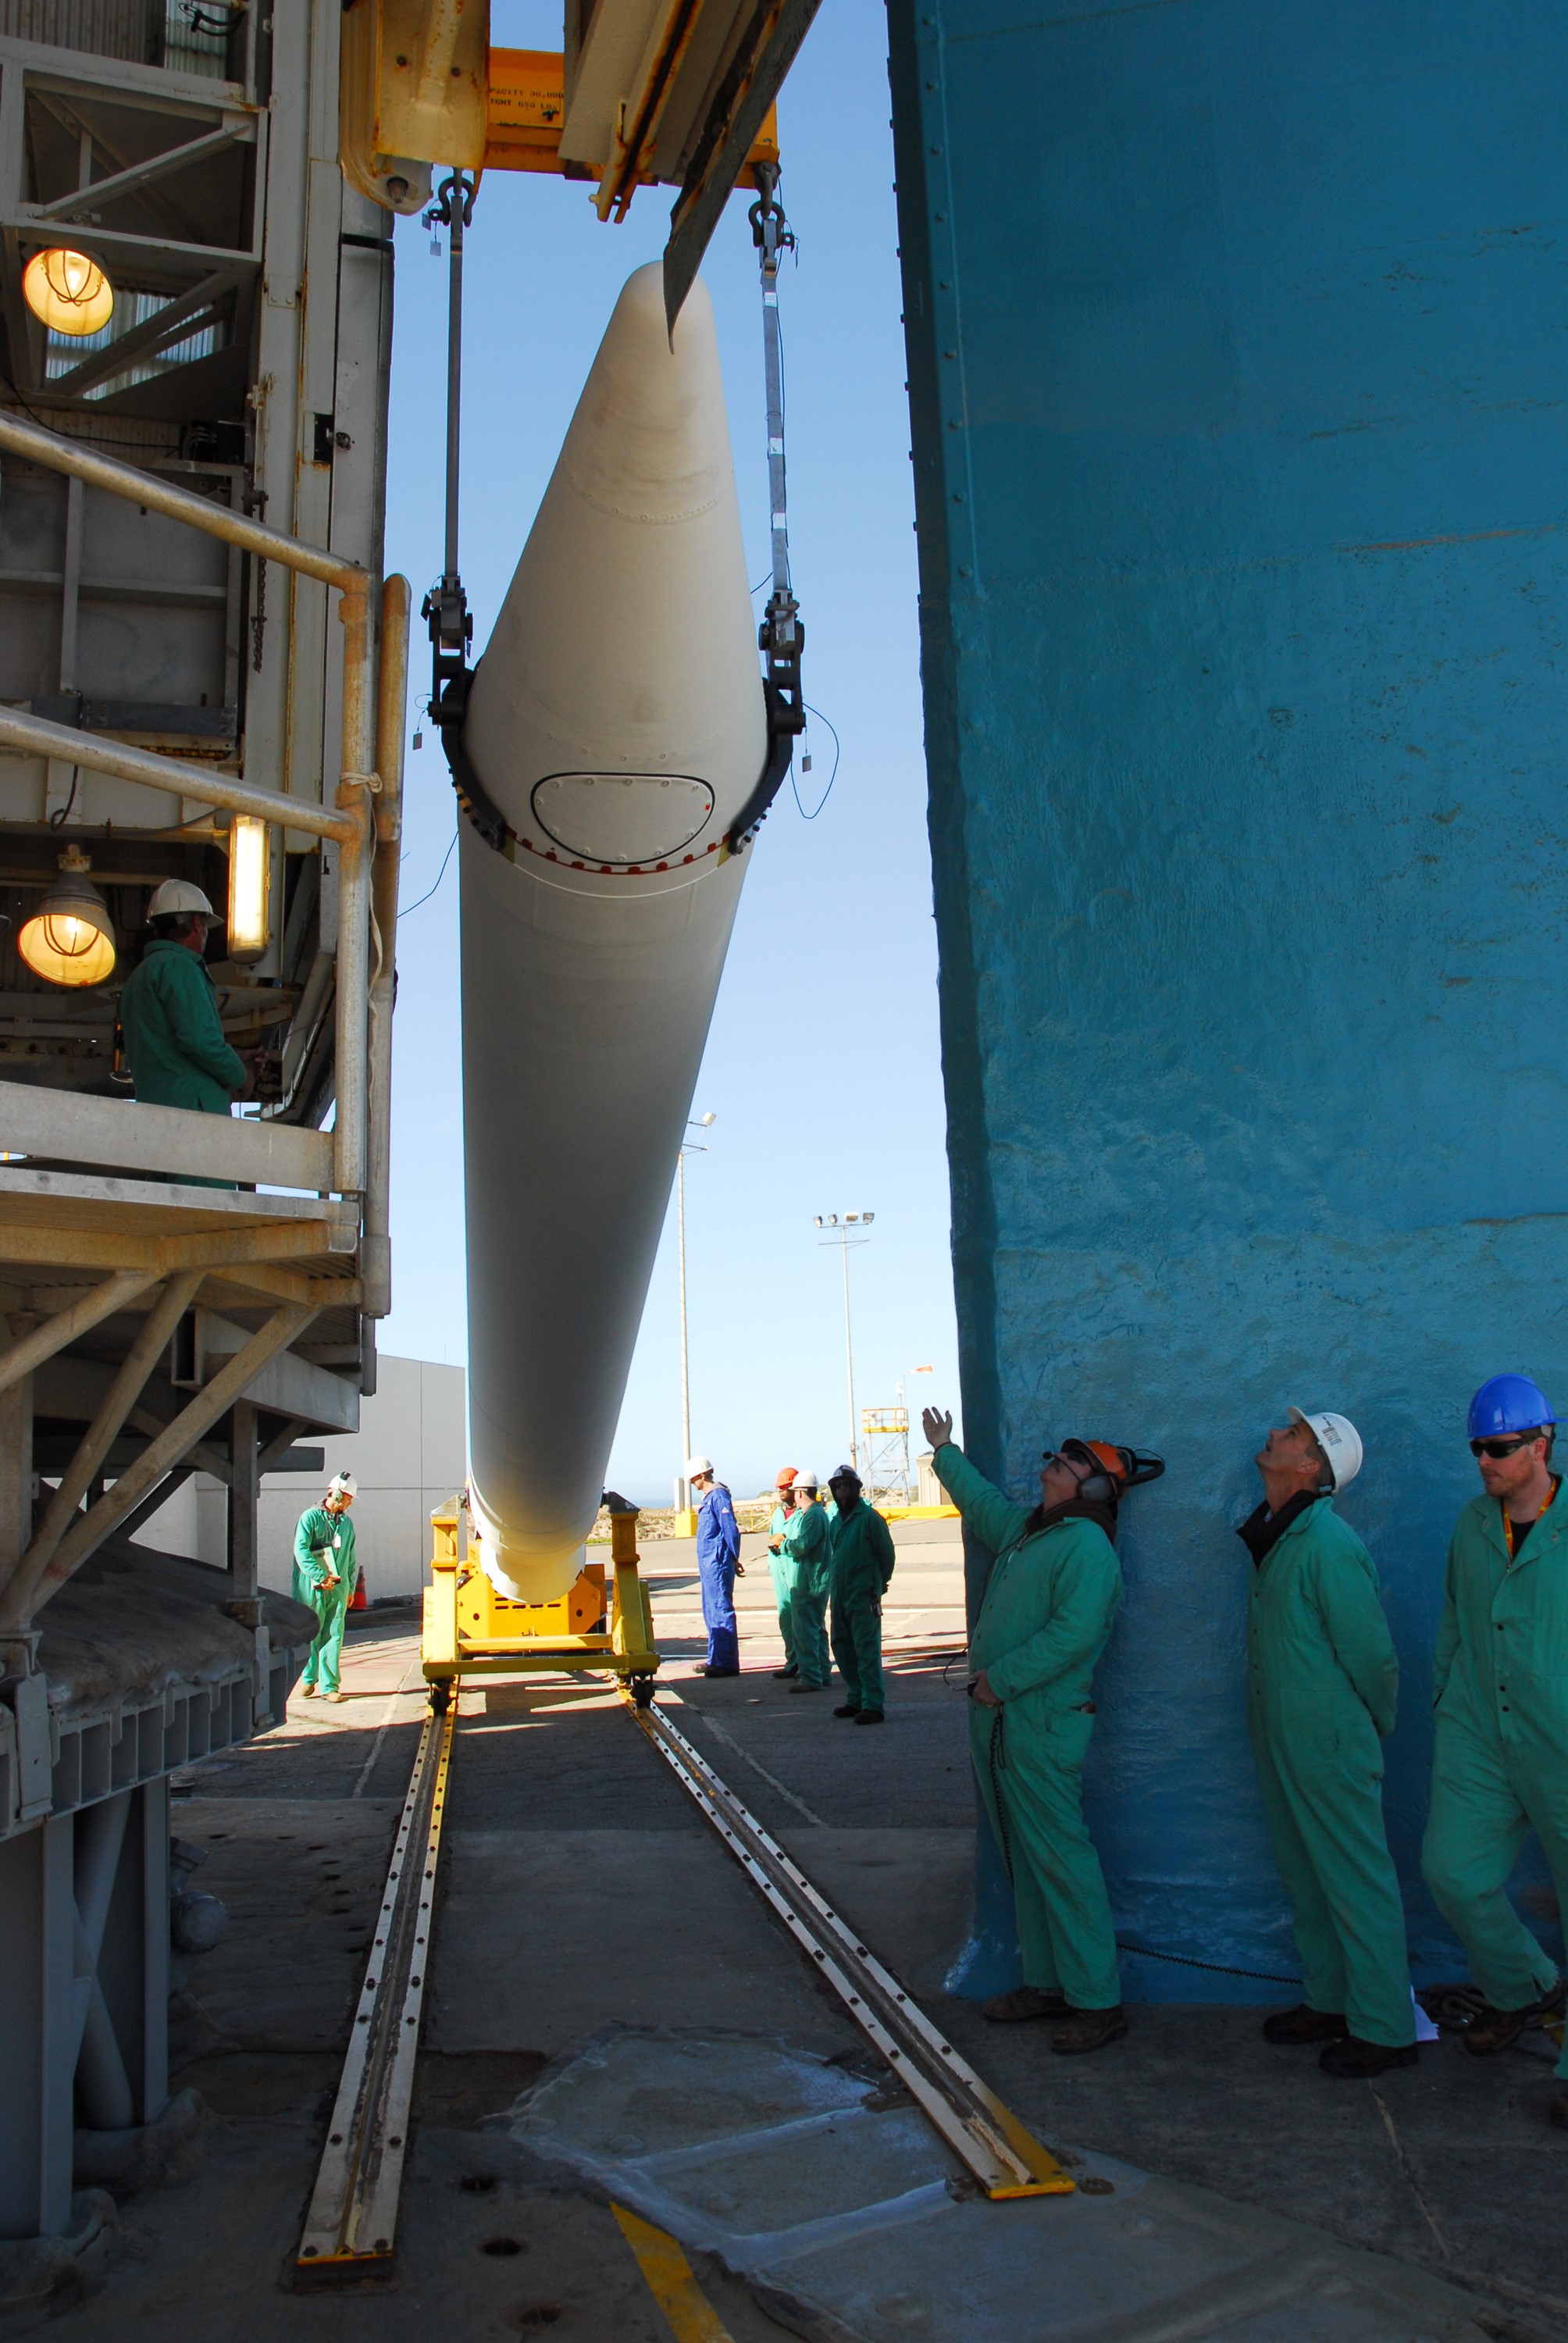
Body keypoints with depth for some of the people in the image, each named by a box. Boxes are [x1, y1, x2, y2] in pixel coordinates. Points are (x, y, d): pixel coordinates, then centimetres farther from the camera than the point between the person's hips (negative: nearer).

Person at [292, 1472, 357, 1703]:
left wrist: (350, 1588, 16)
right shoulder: (310, 1517, -3)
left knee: (334, 1637, 0)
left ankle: (329, 1686, 3)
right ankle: (309, 1678, 21)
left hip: (338, 1589, 4)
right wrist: (321, 1577, -18)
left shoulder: (346, 1523, 15)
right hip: (313, 1589, -4)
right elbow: (301, 1551, -12)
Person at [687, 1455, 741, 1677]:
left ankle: (728, 1663, -6)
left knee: (721, 1611, -8)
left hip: (718, 1564, -11)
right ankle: (716, 1659, 24)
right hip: (708, 1564, 11)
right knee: (711, 1613, 16)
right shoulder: (709, 1497, 16)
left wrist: (734, 1559, -15)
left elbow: (731, 1529, -18)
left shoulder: (718, 1496, -15)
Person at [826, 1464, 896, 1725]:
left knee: (867, 1650, -10)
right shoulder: (836, 1521, 13)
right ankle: (856, 1699, 24)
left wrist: (879, 1583, 6)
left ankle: (874, 1705, -9)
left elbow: (886, 1553, -4)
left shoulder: (869, 1517, -9)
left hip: (864, 1596, -8)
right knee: (842, 1647, 13)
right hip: (840, 1595, 8)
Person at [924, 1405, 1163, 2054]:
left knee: (1060, 1860, -6)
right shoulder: (1024, 1528, 14)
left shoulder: (1086, 1543, -14)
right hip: (997, 1718, 9)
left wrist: (1001, 1678, -20)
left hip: (1041, 1722, -9)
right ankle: (1046, 1983, 25)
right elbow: (980, 1501, 34)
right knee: (1026, 1860, 15)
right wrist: (944, 1450, 45)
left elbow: (1075, 1631, -24)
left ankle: (1097, 2002, 2)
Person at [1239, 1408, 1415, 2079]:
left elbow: (1372, 1658, -16)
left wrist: (1372, 1732, -3)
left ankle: (1384, 2029, 18)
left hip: (1330, 1750, -9)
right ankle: (1329, 2003, 35)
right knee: (1307, 1880, 20)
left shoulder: (1328, 1547, -23)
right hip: (1280, 1745, 9)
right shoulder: (1275, 1537, 6)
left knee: (1356, 1886, 4)